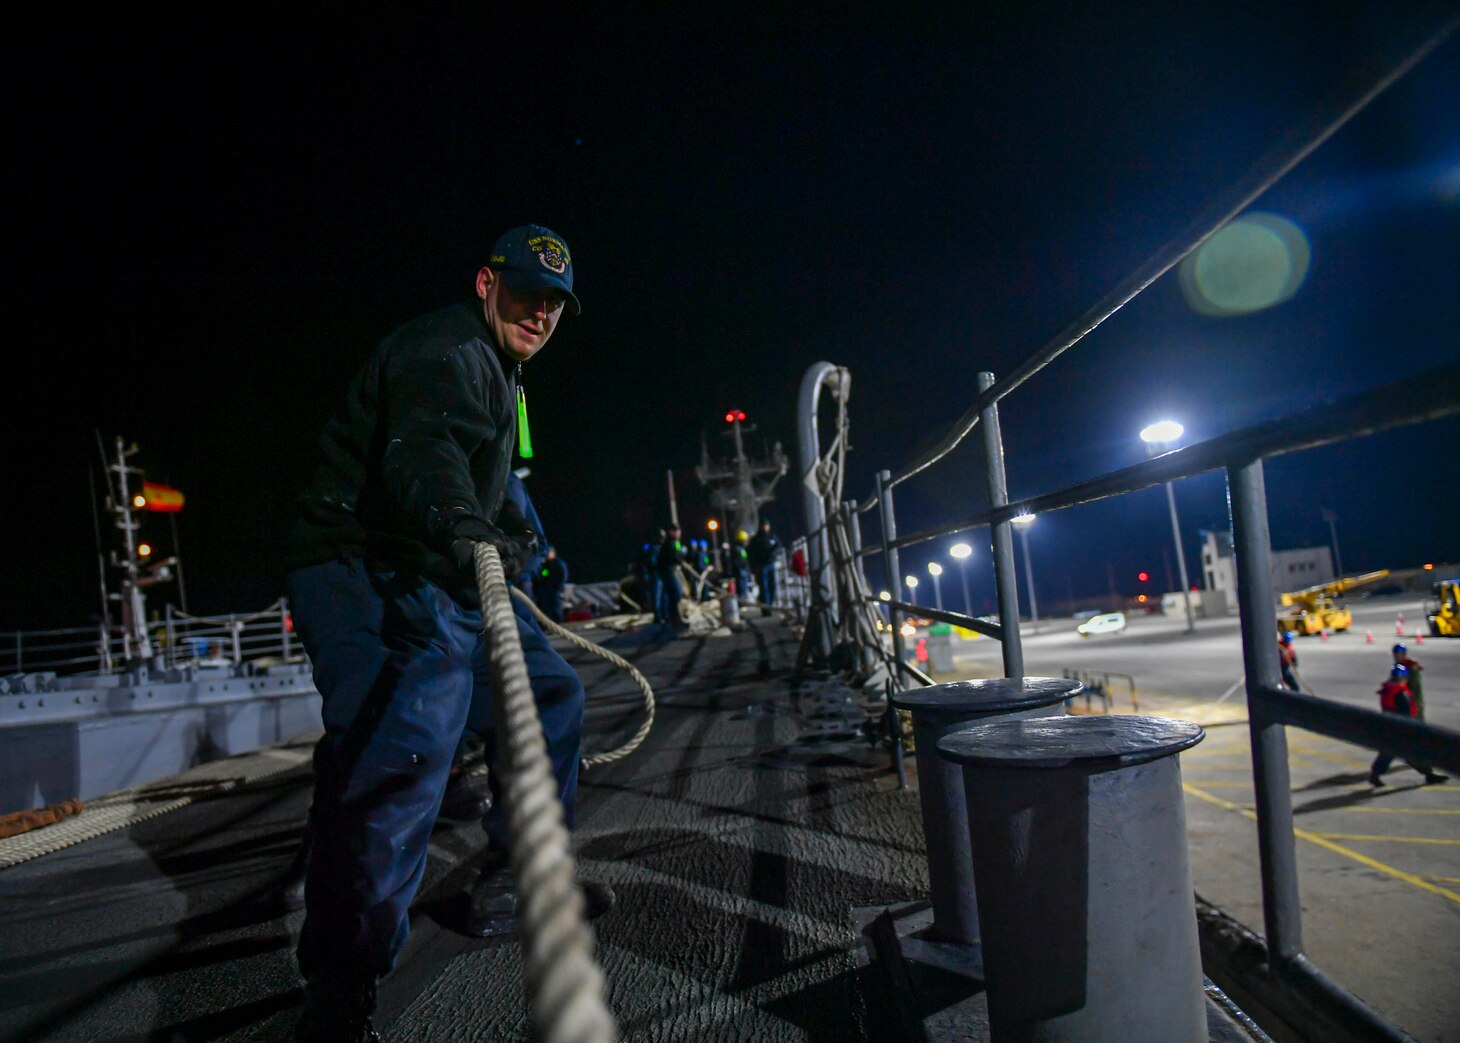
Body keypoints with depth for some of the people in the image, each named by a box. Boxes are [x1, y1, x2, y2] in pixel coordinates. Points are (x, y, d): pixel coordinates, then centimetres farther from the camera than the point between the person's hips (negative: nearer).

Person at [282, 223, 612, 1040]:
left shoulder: (492, 368, 24)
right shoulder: (448, 351, -11)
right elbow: (428, 450, -33)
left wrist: (515, 532, 44)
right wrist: (463, 527, -49)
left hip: (445, 578, 11)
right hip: (369, 575, -11)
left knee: (552, 695, 12)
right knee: (405, 750, -26)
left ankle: (511, 887, 24)